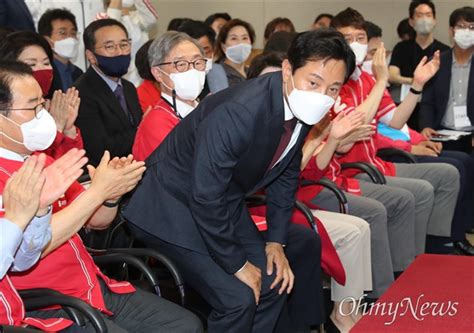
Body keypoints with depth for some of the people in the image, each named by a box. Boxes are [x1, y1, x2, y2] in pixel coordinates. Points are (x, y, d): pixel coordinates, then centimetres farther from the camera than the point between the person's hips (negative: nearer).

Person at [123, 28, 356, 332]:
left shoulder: (301, 106, -7)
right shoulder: (236, 113, -33)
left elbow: (286, 175, 8)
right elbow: (205, 199, -29)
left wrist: (276, 241, 3)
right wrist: (237, 264, -18)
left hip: (225, 207, 8)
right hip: (174, 207, -8)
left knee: (273, 281, 7)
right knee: (238, 299, -18)